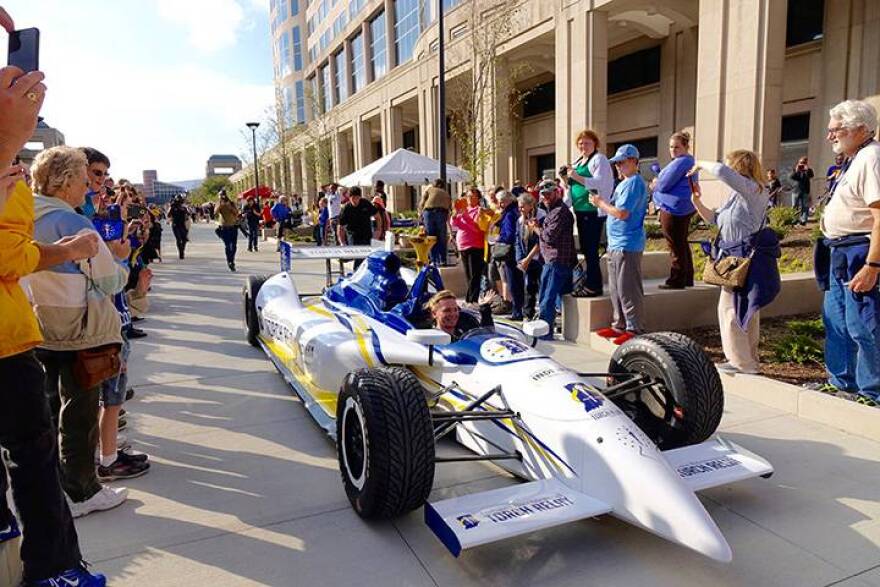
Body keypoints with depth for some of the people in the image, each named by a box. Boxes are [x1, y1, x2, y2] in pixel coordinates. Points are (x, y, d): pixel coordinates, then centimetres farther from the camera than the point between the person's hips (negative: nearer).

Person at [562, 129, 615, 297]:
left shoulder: (599, 159, -5)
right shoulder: (577, 162, 20)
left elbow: (599, 183, -19)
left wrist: (577, 177, -24)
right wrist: (566, 179, 3)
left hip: (593, 211, -9)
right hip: (580, 210, 9)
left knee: (591, 250, -9)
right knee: (585, 249, 12)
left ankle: (594, 286, -4)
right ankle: (589, 283, 20)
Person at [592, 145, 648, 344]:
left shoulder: (634, 183, -13)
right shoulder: (623, 183, 19)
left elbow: (622, 213, -21)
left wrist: (600, 203, -10)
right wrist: (601, 203, 7)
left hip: (627, 245, -10)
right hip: (616, 244, 10)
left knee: (627, 290, -6)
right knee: (616, 288, 14)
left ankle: (635, 329, 1)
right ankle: (619, 326, 23)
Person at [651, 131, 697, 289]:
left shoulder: (680, 162, -17)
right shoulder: (689, 161, 18)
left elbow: (664, 185, -19)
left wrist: (655, 185, 3)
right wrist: (657, 184, 6)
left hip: (674, 209, -11)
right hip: (683, 208, 11)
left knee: (676, 246, -5)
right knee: (682, 244, 16)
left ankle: (676, 281, 1)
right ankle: (687, 278, 24)